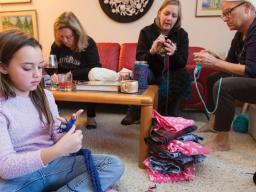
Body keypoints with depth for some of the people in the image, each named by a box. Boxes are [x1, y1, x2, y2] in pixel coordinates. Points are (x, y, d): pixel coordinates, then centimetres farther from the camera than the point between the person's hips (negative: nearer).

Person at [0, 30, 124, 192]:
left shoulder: (45, 96, 4)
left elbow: (57, 137, 7)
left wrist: (68, 132, -16)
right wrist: (57, 151, -32)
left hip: (53, 165, 4)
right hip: (18, 177, -4)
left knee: (114, 165, -10)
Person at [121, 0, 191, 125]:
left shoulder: (182, 34, -2)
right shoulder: (146, 31, -6)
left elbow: (182, 63, -9)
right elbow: (139, 60, -14)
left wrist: (174, 54, -32)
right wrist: (152, 51, -35)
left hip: (171, 74, 2)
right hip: (151, 73, -1)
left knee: (184, 76, -29)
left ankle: (167, 114, -13)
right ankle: (135, 112, -18)